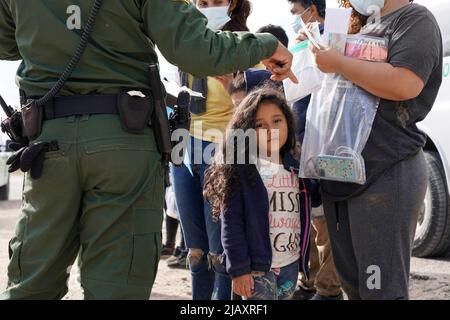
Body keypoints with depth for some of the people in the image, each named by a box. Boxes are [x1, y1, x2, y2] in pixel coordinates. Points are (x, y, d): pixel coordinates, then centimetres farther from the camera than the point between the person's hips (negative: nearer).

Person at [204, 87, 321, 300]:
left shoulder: (296, 167, 9)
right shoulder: (240, 170, -7)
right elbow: (231, 223, -11)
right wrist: (238, 268, -15)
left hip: (291, 264, 6)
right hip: (257, 266, -6)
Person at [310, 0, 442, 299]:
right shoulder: (365, 27, 21)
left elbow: (404, 85, -24)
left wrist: (338, 62, -15)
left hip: (386, 174, -9)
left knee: (382, 288, -5)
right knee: (352, 281, 16)